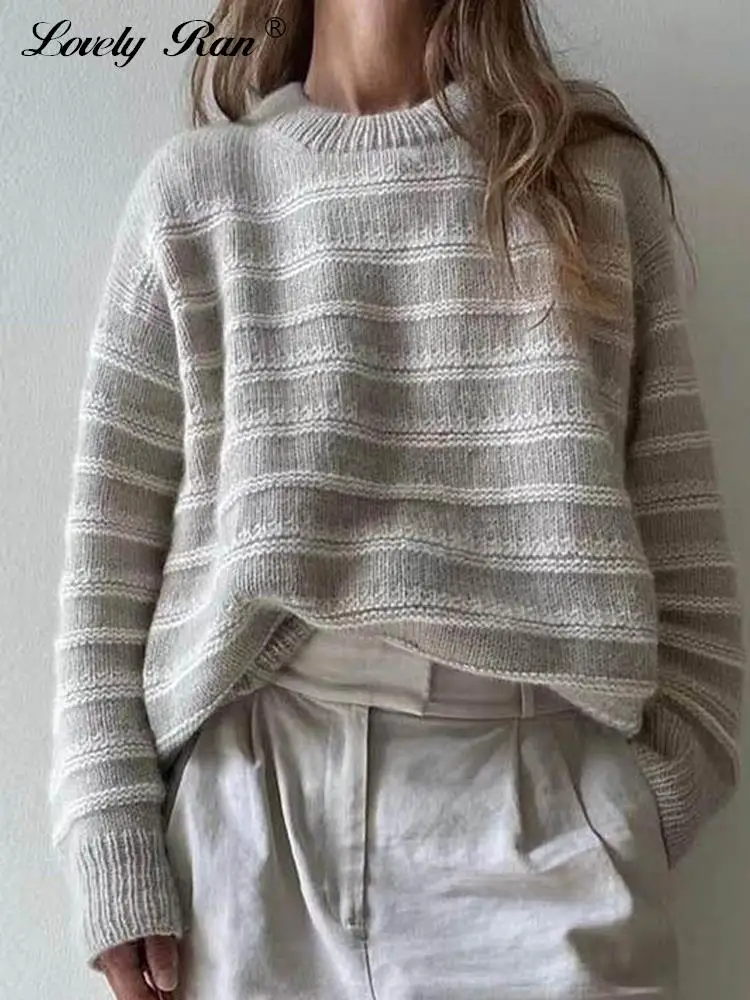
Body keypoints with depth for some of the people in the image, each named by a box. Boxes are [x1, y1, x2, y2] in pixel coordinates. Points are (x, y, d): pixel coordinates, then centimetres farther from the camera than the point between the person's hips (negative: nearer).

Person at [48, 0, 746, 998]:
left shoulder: (596, 163, 10)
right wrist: (113, 843, -1)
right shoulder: (192, 187, 7)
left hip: (541, 798, 1)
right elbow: (109, 547, 4)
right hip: (249, 799, 1)